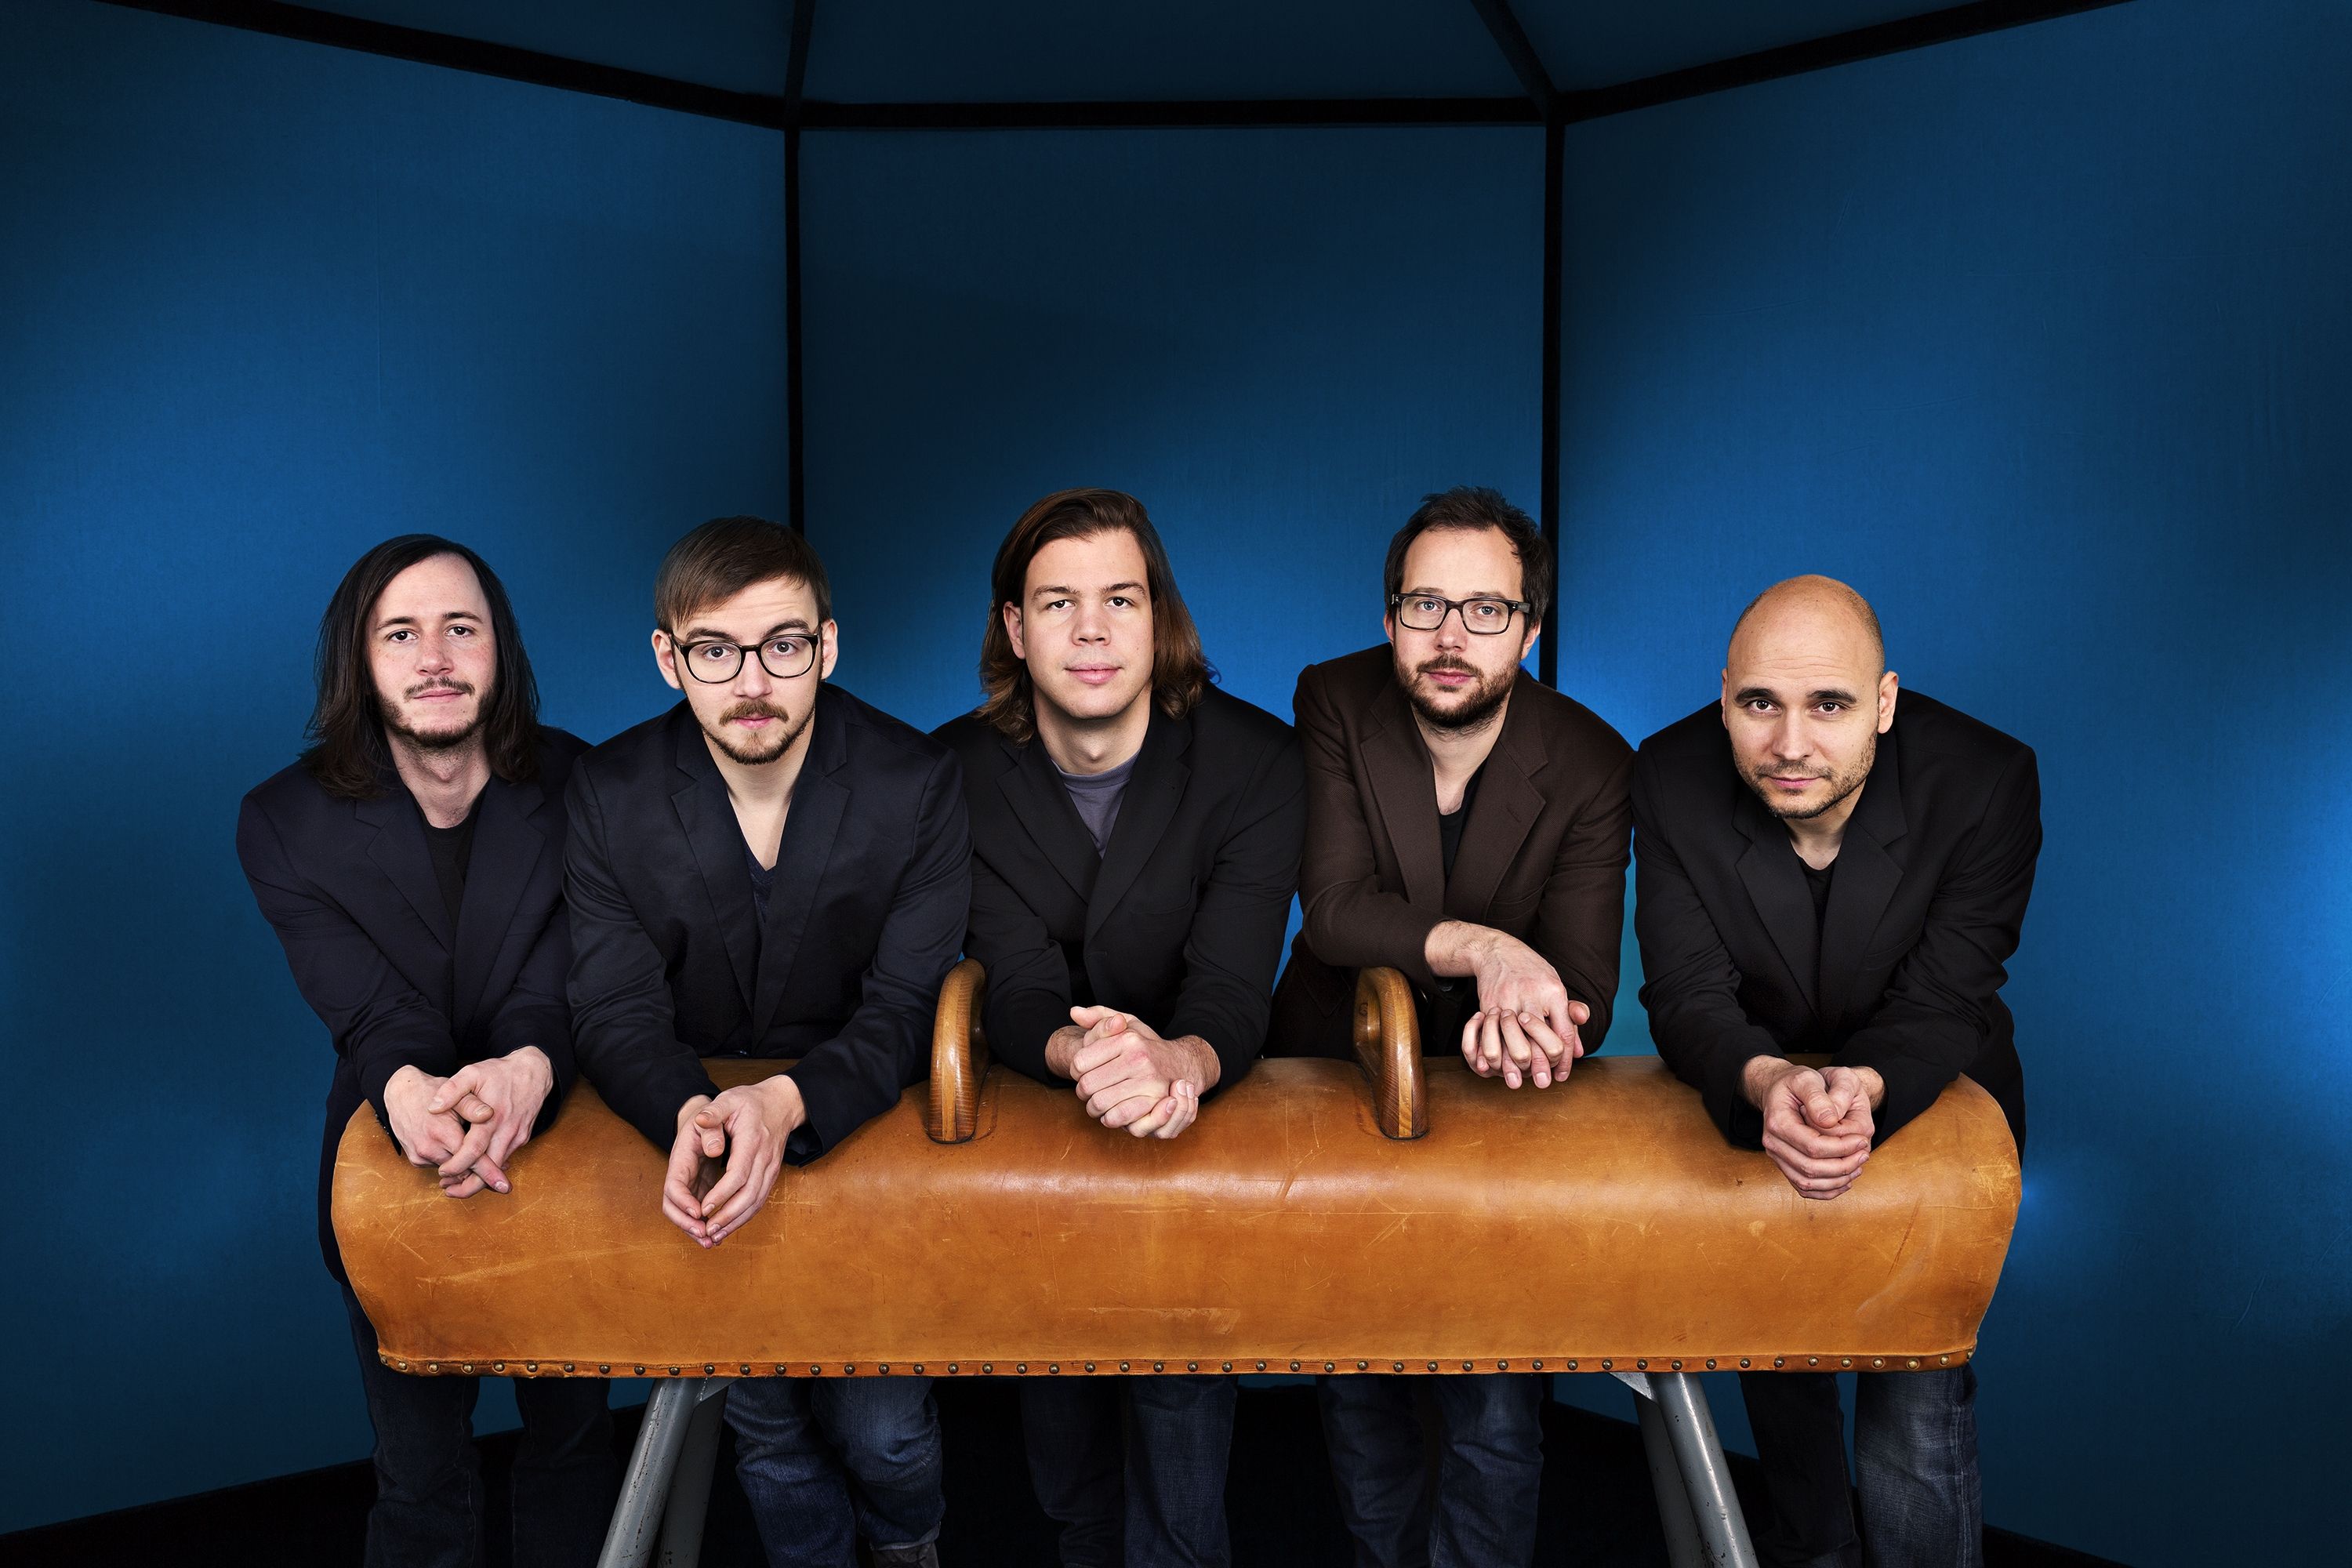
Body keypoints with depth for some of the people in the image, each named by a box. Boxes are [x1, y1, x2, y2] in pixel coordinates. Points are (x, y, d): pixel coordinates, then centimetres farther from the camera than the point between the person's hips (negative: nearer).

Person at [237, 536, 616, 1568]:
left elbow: (561, 985, -21)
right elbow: (368, 1010, -22)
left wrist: (528, 1070, -45)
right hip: (394, 1175, 0)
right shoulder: (286, 823, -11)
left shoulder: (576, 788, -12)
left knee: (572, 1434, 19)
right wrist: (409, 1091, -46)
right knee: (420, 1473, 16)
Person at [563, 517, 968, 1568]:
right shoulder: (607, 795, -8)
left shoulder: (917, 785, -12)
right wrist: (691, 1114, -35)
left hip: (867, 1130, -1)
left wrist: (790, 1104, -37)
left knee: (880, 1430, -4)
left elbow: (909, 1006, -17)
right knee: (765, 1423, 0)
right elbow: (614, 1009, -12)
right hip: (694, 1151, 1)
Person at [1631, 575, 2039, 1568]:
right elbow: (1688, 994, -25)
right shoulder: (1673, 780, -22)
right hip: (1751, 1099, 2)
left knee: (1915, 1408, -9)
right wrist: (1768, 1085, -47)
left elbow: (1941, 1003, -24)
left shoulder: (1986, 781, -25)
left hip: (1930, 1102, -2)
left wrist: (1866, 1088, -47)